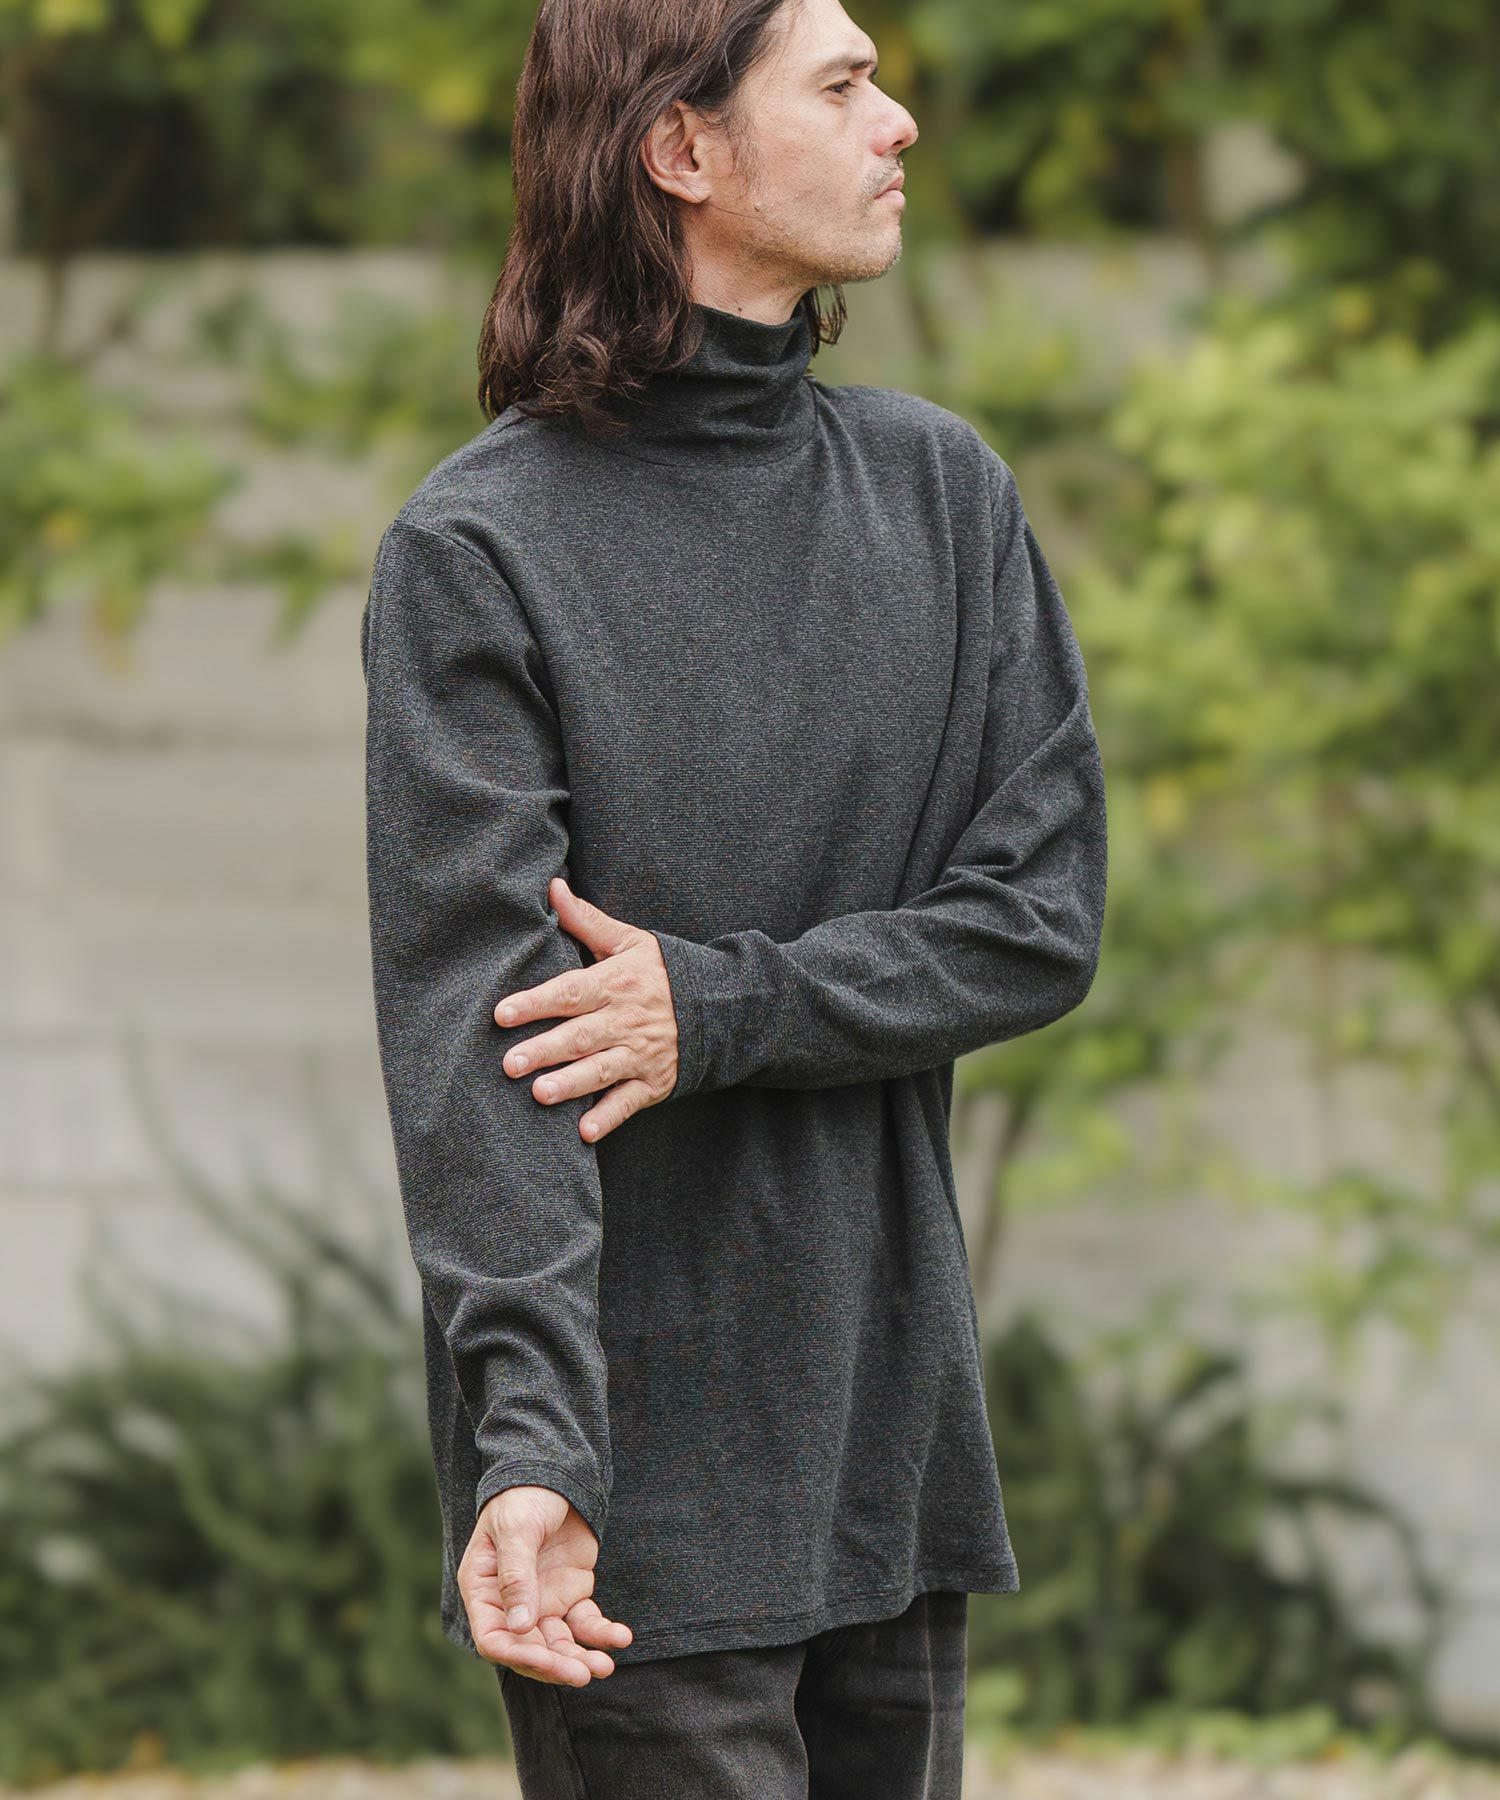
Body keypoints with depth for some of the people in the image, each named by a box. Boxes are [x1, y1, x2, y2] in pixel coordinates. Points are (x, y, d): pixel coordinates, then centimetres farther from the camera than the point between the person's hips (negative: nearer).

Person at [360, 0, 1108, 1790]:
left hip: (899, 1443, 6)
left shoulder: (943, 489, 9)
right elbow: (476, 1037, -17)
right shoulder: (476, 553, -8)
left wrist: (719, 1006, -14)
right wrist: (528, 1442, -28)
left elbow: (1045, 914, 2)